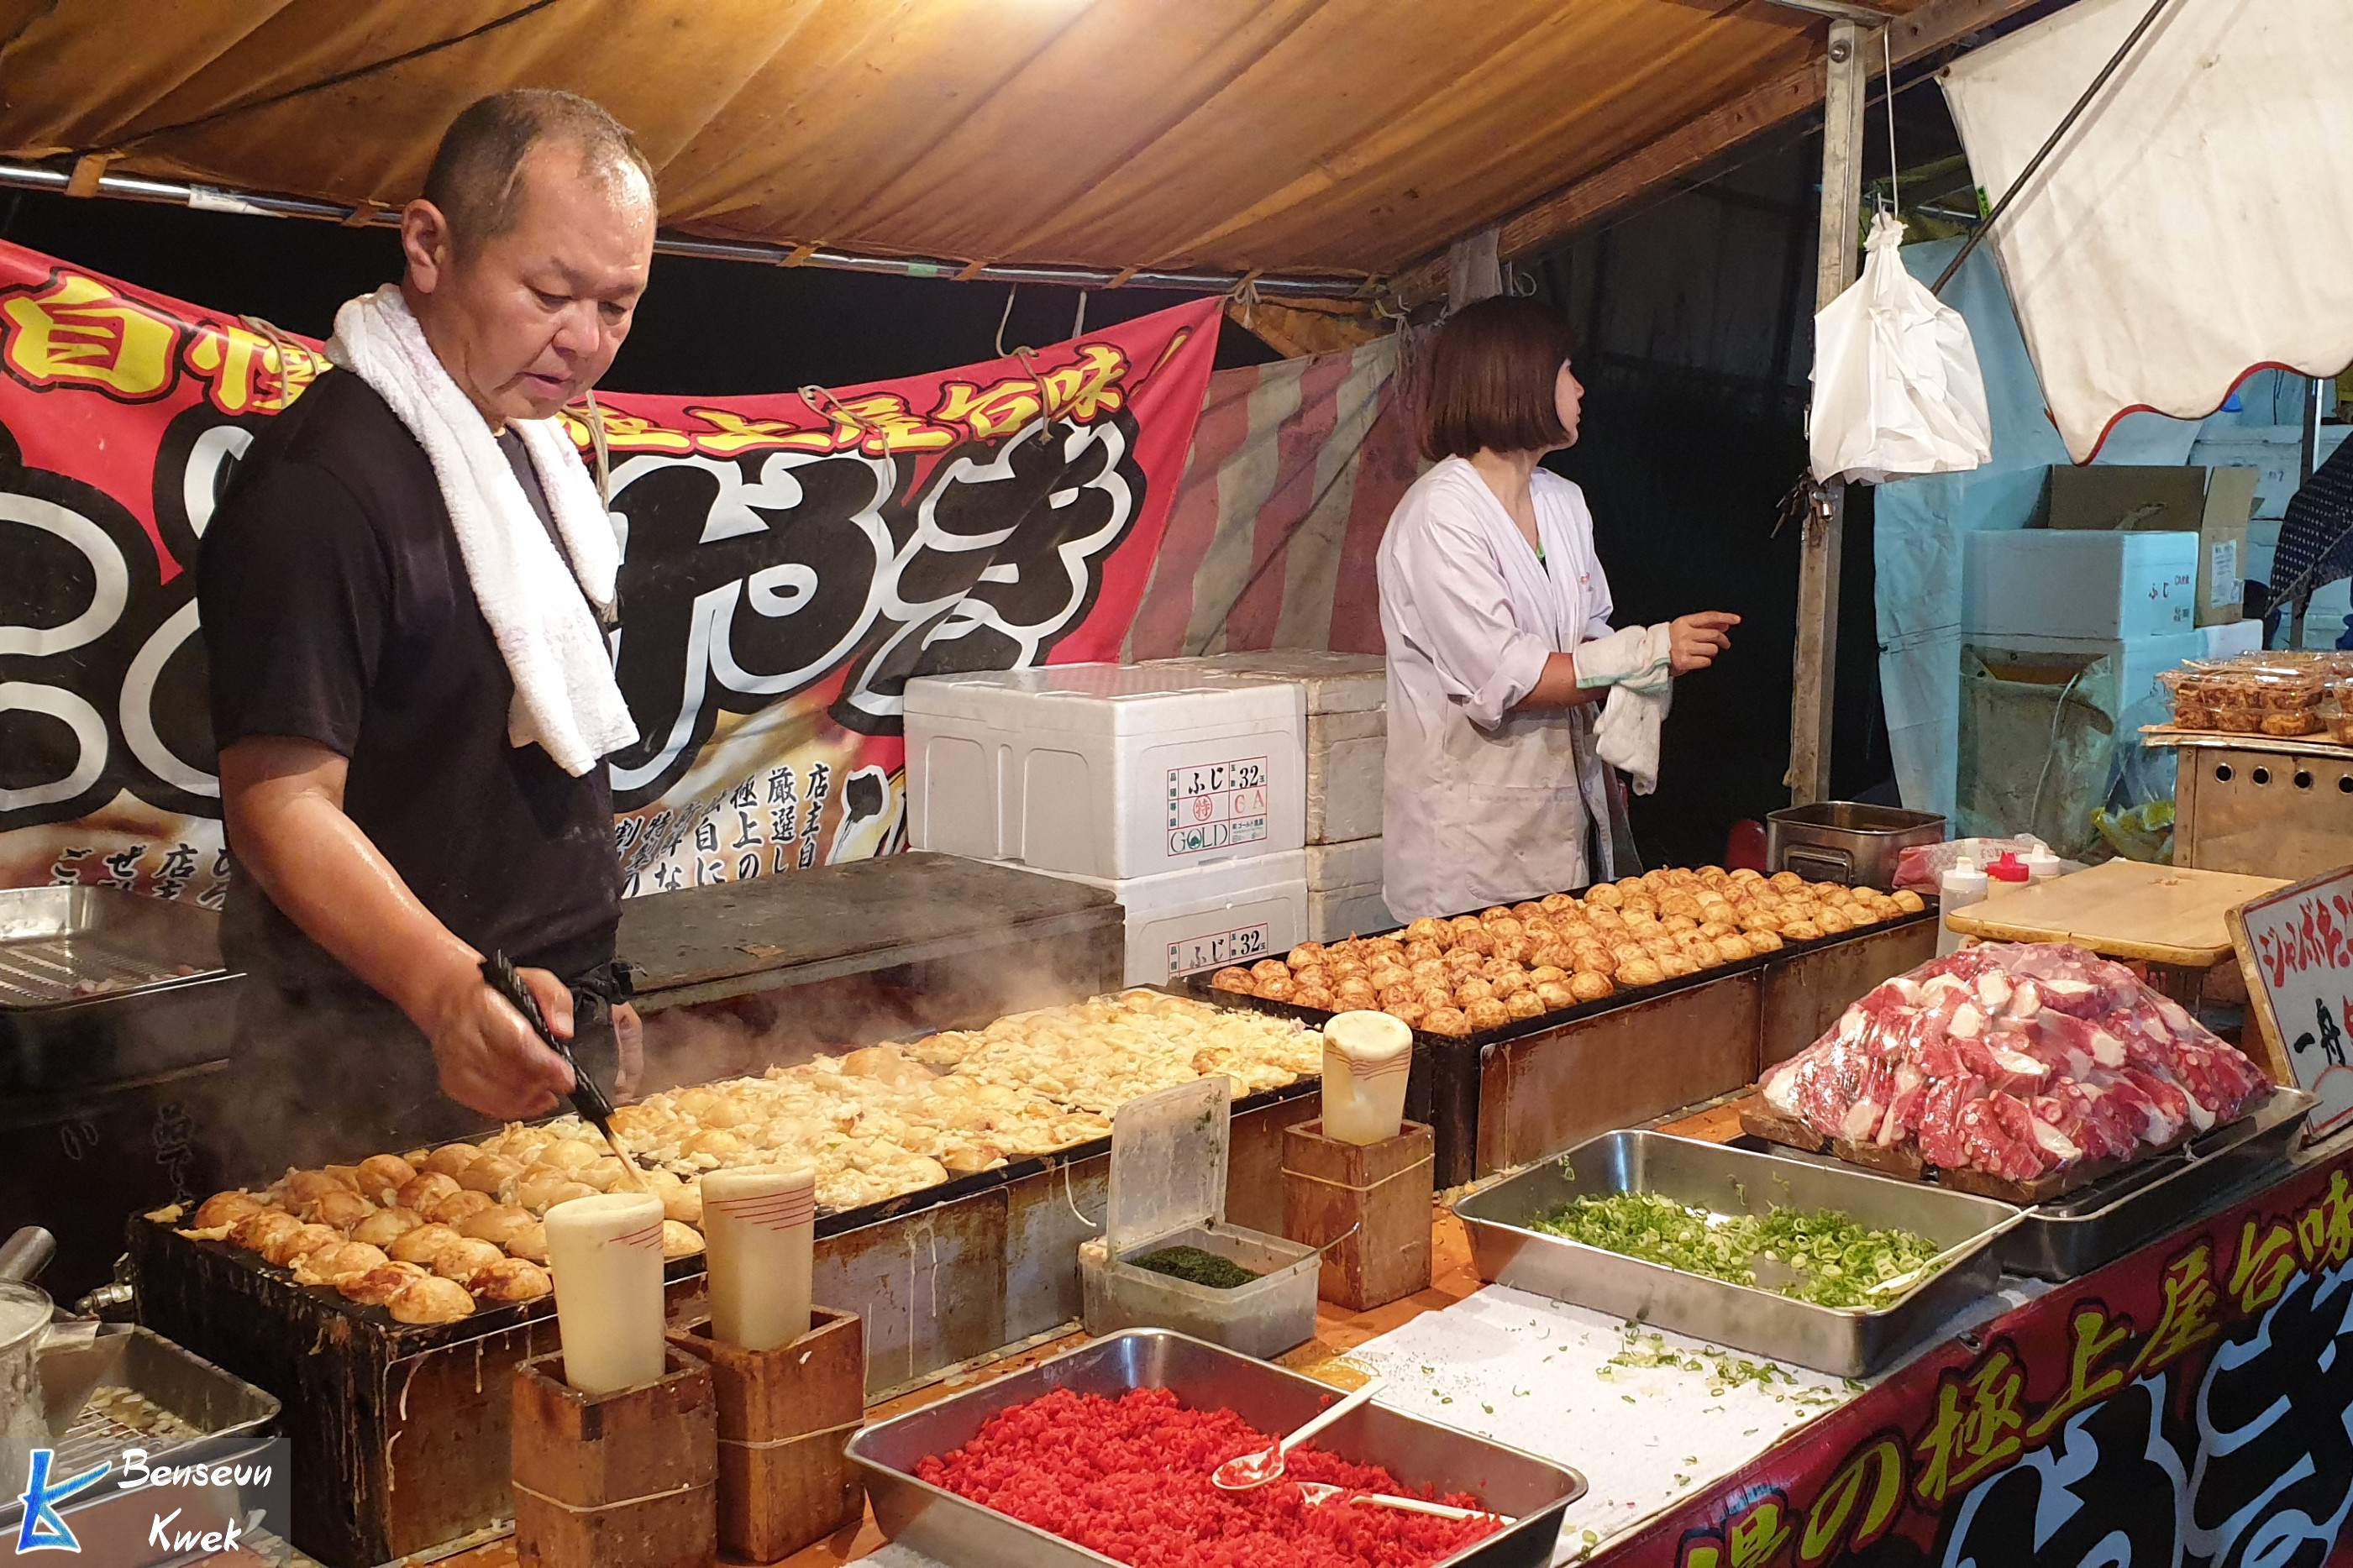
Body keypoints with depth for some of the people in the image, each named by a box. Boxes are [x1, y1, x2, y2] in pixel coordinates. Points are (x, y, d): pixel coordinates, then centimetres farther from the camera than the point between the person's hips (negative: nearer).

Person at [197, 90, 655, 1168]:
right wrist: (450, 989, -41)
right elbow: (282, 805, -25)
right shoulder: (322, 481, -20)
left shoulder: (527, 448, 9)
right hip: (389, 1089, -8)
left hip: (550, 1035, 9)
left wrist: (588, 992, 17)